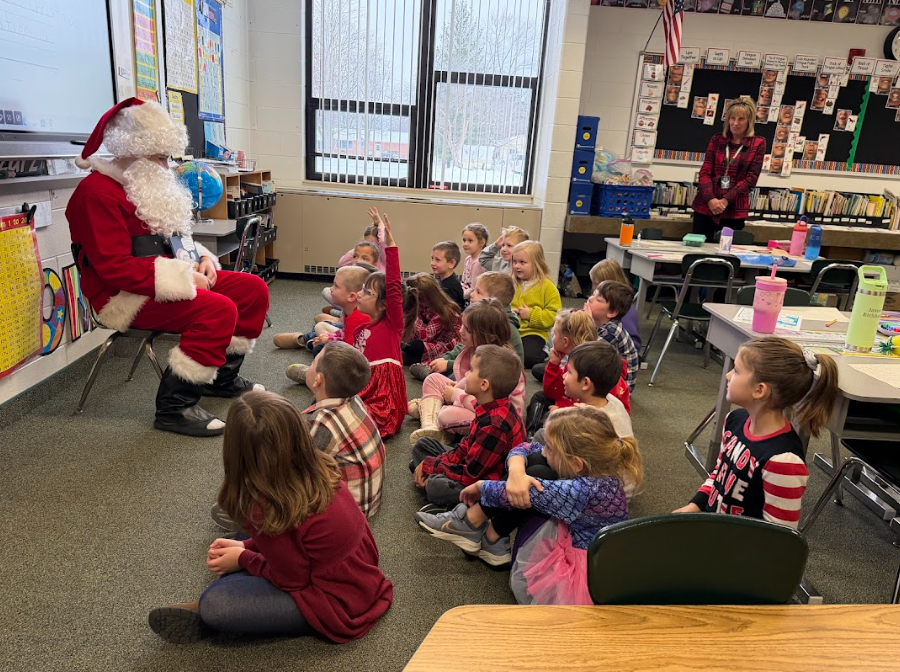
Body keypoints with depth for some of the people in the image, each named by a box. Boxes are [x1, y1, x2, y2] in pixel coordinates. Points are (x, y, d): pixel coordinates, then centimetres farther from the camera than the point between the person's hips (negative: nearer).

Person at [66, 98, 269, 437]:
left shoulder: (148, 185, 14)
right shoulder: (97, 192, -16)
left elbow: (173, 240, 23)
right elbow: (115, 267, -23)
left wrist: (201, 258, 1)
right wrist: (183, 278, -26)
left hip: (171, 277, 10)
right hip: (125, 297, -10)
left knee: (254, 290, 2)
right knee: (218, 310, -31)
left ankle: (222, 377, 15)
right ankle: (174, 407, -19)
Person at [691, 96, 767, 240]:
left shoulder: (758, 144, 3)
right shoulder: (716, 140, 9)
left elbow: (751, 178, -3)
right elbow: (705, 172, 2)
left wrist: (726, 200, -14)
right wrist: (710, 198, -14)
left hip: (734, 211, -2)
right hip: (705, 206, 2)